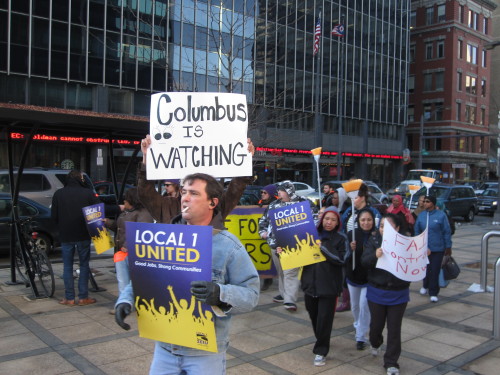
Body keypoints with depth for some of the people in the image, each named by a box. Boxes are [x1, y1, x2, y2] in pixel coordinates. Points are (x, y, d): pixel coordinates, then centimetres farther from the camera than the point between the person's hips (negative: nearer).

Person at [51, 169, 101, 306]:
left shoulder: (58, 194, 0)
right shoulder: (87, 193, -5)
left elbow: (54, 216, 2)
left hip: (65, 235, 1)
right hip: (83, 235, -1)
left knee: (67, 266, 9)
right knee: (84, 265, 8)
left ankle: (69, 298, 10)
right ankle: (83, 297, 9)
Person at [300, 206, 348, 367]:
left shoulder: (341, 238, -2)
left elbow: (341, 259, -14)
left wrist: (323, 247, -20)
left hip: (329, 285, -4)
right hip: (310, 282, 4)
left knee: (324, 319, -2)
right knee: (313, 316, 16)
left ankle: (321, 351, 12)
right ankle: (322, 341, 40)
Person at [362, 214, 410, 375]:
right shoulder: (373, 240, -6)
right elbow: (364, 261, -15)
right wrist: (375, 256, -36)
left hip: (399, 293, -1)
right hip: (377, 291, 1)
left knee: (394, 328, 6)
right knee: (376, 324, 15)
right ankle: (375, 342, 50)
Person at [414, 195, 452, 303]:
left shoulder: (441, 215, -7)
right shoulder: (421, 215, 4)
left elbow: (447, 232, -3)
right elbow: (417, 231, 12)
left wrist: (448, 247, -2)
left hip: (438, 248, -3)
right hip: (424, 248, 3)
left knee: (435, 271, -1)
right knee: (426, 269, 14)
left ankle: (433, 293, 11)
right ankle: (425, 286, 39)